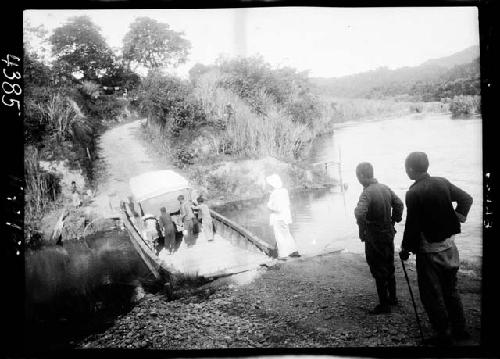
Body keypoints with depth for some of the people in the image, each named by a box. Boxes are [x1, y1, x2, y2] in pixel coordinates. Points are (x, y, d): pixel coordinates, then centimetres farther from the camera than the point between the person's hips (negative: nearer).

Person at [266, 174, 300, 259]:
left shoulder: (275, 194, -25)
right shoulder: (284, 191, 0)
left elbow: (277, 208, -28)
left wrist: (269, 206, -10)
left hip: (278, 218, -8)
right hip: (285, 216, 8)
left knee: (279, 236, 8)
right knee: (286, 234, 21)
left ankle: (283, 254, 18)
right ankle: (293, 251, 24)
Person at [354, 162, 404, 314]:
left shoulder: (367, 193, -22)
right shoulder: (385, 188, 2)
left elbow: (360, 213, -36)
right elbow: (399, 204, 10)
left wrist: (362, 230, -20)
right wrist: (393, 221, 15)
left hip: (374, 239, -8)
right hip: (389, 234, 8)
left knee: (379, 272, 4)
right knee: (389, 268, 21)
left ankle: (384, 305, 14)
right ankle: (392, 297, 36)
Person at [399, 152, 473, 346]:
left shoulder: (413, 193, -19)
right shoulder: (442, 182, -1)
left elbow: (412, 226, -17)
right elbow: (466, 199, 8)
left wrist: (405, 249, -5)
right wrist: (456, 219, 11)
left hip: (429, 250, -6)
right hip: (449, 245, 7)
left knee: (432, 294, 8)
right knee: (450, 289, 20)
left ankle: (443, 334, 17)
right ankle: (459, 329, 31)